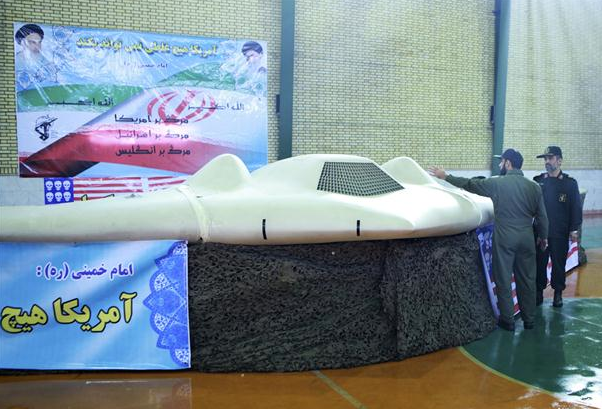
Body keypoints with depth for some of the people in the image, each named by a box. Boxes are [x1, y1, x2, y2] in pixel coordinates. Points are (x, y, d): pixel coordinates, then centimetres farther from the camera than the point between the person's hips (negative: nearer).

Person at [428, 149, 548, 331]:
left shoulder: (496, 183, -8)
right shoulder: (534, 186, 3)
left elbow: (469, 184, -1)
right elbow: (542, 216, 7)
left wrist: (445, 176, 8)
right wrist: (543, 236, 22)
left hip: (504, 238, -4)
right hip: (527, 238, 4)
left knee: (503, 280, 6)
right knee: (527, 279, 12)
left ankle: (507, 321, 13)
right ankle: (529, 319, 22)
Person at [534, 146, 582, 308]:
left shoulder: (570, 183, -2)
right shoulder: (538, 181, 2)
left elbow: (576, 207, -2)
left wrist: (574, 229, -5)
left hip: (560, 233, -1)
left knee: (559, 264, 9)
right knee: (539, 263, 7)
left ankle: (558, 293, 24)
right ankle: (539, 292, 21)